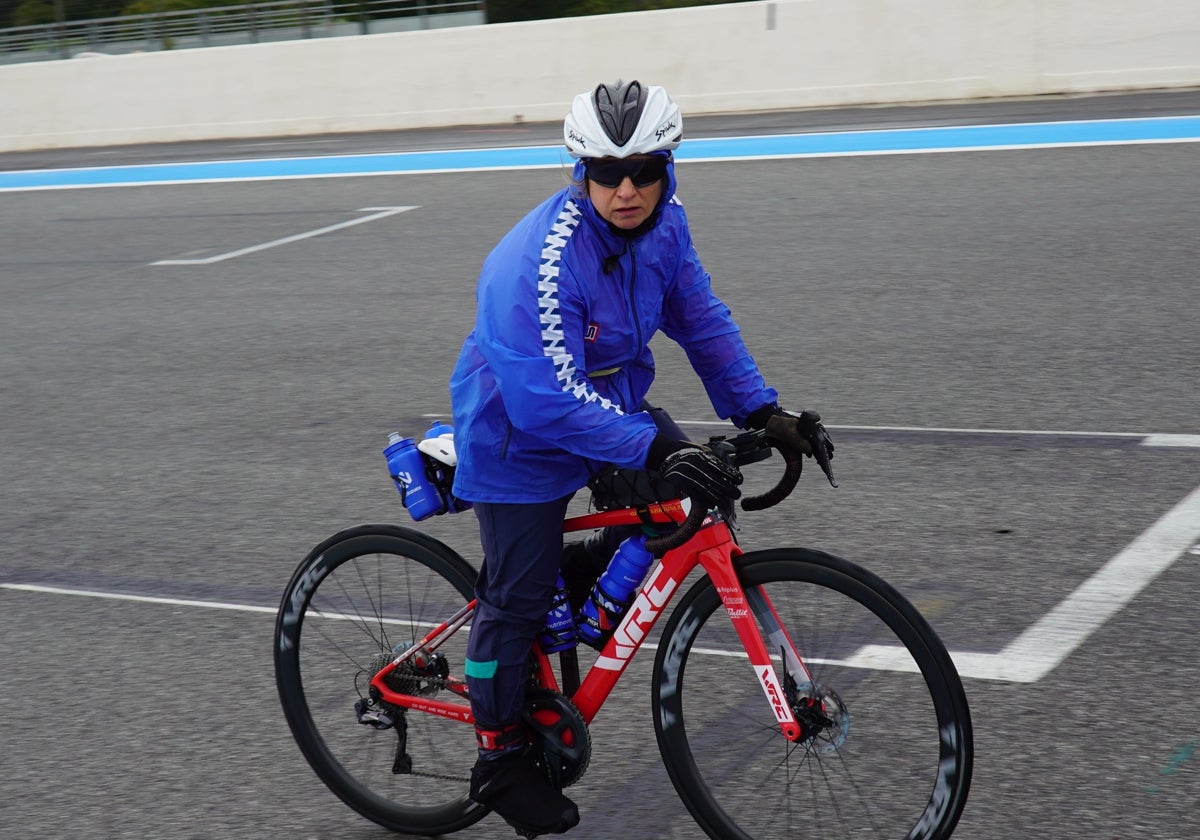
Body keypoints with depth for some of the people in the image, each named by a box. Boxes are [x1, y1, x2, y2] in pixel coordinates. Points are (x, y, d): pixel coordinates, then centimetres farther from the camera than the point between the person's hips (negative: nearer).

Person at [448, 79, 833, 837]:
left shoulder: (663, 224, -11)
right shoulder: (539, 264, -34)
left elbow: (702, 319, -1)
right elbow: (548, 401, -38)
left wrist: (759, 409, -11)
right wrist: (656, 448, -46)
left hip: (612, 401, 7)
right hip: (522, 435, -7)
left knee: (692, 485, -5)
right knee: (517, 598, 0)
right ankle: (502, 761, 18)